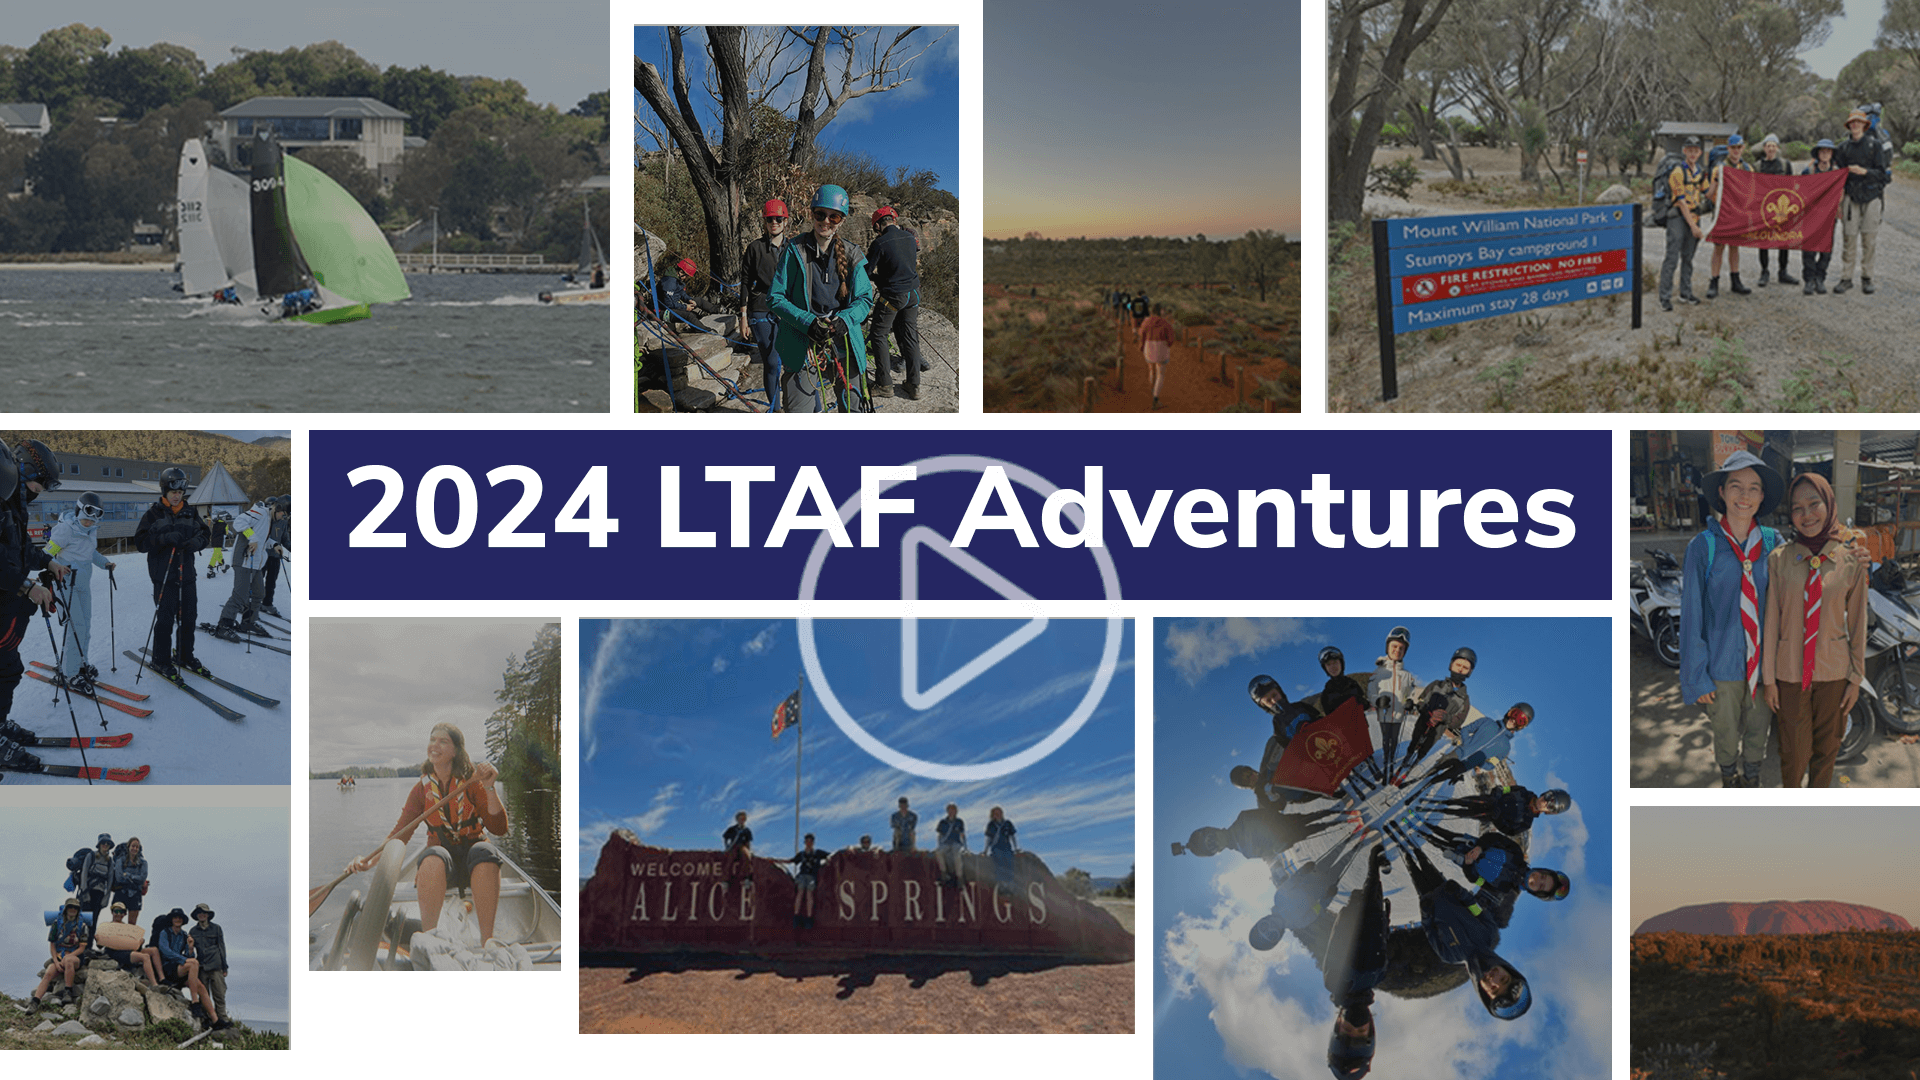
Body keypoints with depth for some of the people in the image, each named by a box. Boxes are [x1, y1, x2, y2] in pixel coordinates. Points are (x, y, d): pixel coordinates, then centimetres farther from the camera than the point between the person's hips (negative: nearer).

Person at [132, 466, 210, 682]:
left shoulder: (190, 514, 10)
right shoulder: (154, 514, -4)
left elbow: (205, 533, 16)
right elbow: (140, 541, -8)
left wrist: (197, 541, -7)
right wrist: (165, 538, -22)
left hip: (186, 574, 5)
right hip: (163, 574, -5)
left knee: (188, 616, 10)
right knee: (165, 618, -5)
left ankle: (185, 655, 26)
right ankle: (161, 660, 7)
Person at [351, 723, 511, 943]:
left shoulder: (472, 782, -2)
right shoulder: (422, 789, 5)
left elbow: (499, 829, -9)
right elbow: (400, 833, 3)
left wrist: (489, 788, -21)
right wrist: (372, 860, -12)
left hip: (473, 864, -1)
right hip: (440, 866, 1)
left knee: (484, 851, -37)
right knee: (434, 855, -35)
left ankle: (487, 939, -43)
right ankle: (429, 936, -44)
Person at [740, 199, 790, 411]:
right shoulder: (755, 248, 3)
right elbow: (745, 282, 5)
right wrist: (743, 314, 1)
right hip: (762, 313, -2)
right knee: (771, 363, -4)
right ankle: (775, 409, 6)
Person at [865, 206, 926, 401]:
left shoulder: (880, 243, -16)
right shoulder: (910, 238, 2)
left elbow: (866, 271, -11)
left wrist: (879, 279, 9)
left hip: (891, 296, -6)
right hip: (913, 293, 6)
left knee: (879, 335, 6)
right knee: (910, 336, 12)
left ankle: (884, 385, 4)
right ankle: (914, 385, 12)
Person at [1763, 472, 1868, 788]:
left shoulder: (1850, 562, -5)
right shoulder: (1779, 559, -7)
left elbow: (1857, 623, 2)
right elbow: (1770, 621, -3)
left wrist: (1856, 678, 3)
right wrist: (1769, 678, -2)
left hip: (1833, 672, 1)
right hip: (1790, 673, -1)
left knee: (1826, 748, 13)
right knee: (1794, 752, 6)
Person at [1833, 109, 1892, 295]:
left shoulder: (1875, 145, 3)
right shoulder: (1843, 148, 9)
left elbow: (1882, 174, 0)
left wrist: (1864, 171, -17)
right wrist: (1838, 203, 5)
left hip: (1871, 197, -1)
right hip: (1851, 198, 1)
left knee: (1868, 241, 0)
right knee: (1848, 239, -4)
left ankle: (1867, 279, 9)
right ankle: (1846, 278, 2)